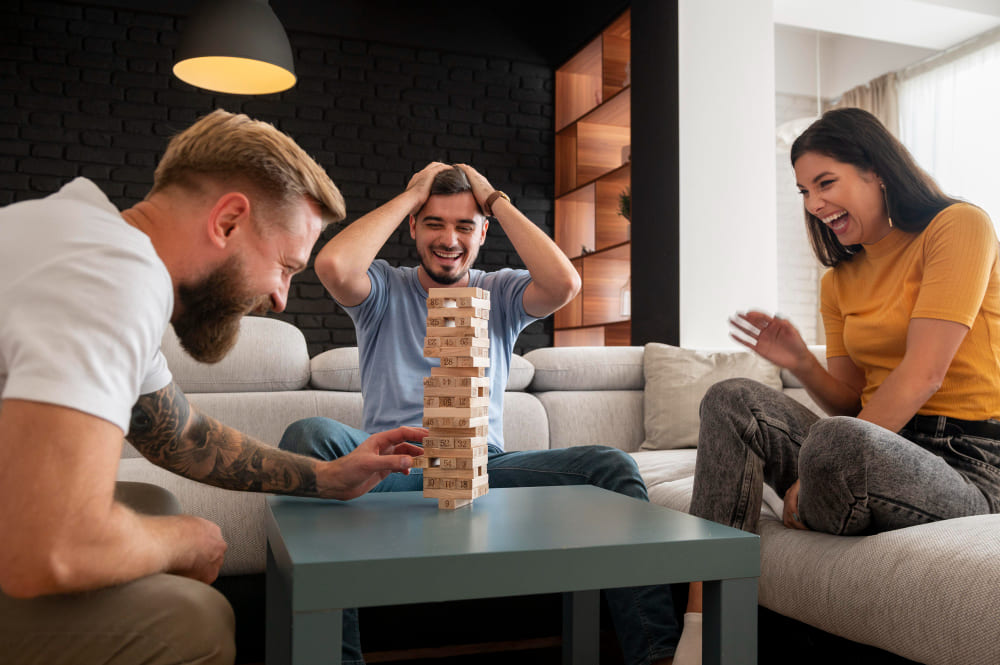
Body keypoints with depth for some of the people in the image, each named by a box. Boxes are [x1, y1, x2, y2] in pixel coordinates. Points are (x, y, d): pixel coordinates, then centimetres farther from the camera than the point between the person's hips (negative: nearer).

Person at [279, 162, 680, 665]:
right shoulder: (384, 289, 11)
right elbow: (332, 265, -14)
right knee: (309, 435, -32)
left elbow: (564, 284, -8)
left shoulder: (501, 293, 15)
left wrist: (497, 201, 1)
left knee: (613, 466, -20)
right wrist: (409, 195, -2)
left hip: (486, 466, 2)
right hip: (393, 466, -1)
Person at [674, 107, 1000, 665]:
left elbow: (922, 375, -17)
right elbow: (852, 402, 14)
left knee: (837, 442, -37)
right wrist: (801, 363, -8)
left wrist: (811, 476, -19)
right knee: (732, 401, -13)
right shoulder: (840, 280, 15)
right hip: (881, 446, 7)